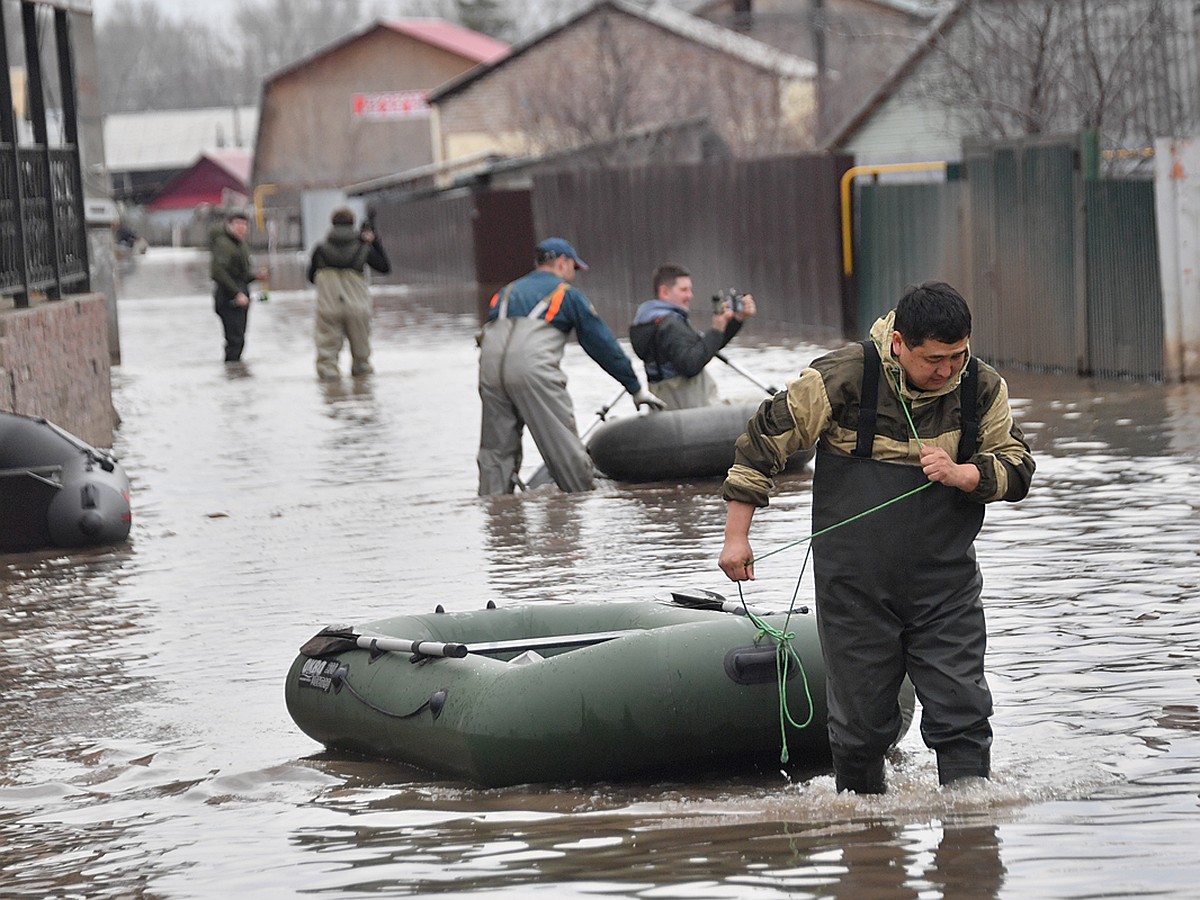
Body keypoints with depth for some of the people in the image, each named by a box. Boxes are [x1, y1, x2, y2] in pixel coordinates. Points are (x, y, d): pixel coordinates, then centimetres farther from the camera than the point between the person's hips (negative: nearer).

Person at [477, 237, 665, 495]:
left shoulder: (505, 292, 31)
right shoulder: (567, 294, 16)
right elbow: (603, 345, 17)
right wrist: (637, 389, 23)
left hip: (489, 366, 5)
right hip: (532, 367, -5)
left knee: (496, 447, 12)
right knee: (563, 444, 0)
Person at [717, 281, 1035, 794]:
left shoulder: (982, 390, -3)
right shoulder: (841, 380, -13)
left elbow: (1016, 471, 4)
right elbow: (763, 440, -4)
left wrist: (961, 474, -18)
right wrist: (737, 536, -3)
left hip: (945, 586, 2)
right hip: (855, 591, -2)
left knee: (962, 713, -6)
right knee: (861, 723, 6)